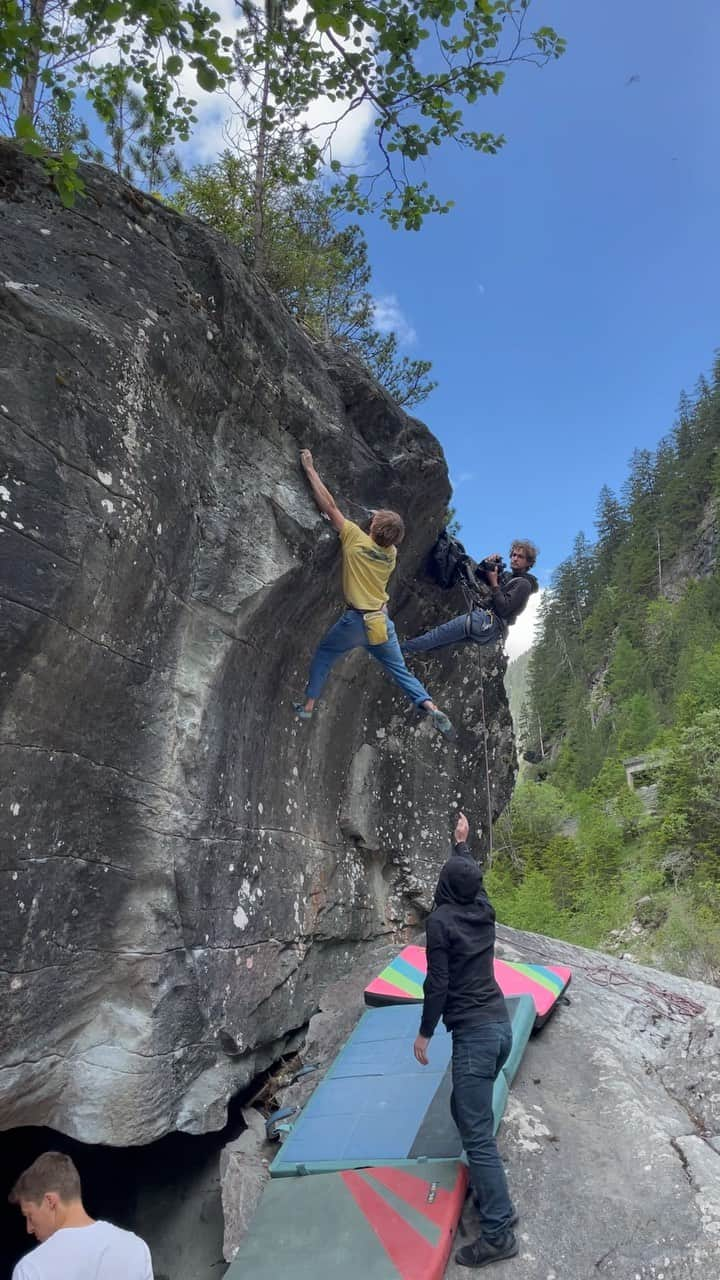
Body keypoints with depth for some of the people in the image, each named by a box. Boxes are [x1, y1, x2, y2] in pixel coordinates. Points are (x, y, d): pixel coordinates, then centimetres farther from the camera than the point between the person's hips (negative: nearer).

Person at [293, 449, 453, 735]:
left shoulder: (356, 539, -12)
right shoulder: (391, 553, 2)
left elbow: (329, 505, -8)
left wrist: (309, 468, -2)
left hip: (355, 621, -4)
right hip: (382, 622, 4)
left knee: (323, 654, 18)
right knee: (400, 670, 12)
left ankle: (308, 706, 15)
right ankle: (432, 709, 1)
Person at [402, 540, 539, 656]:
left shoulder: (523, 585, -4)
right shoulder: (507, 576, 22)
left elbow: (503, 609, -17)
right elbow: (476, 577, 23)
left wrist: (494, 584, -12)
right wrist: (485, 564, 5)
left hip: (489, 623, -9)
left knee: (439, 633, -14)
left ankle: (401, 648, -14)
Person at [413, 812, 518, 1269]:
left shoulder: (441, 920, -16)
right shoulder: (484, 910, 2)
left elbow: (437, 984, -15)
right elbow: (473, 874, 24)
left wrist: (424, 1033, -3)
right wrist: (463, 842, 39)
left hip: (474, 1033, -8)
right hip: (501, 1025, 8)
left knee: (477, 1131, -1)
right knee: (467, 1110, 22)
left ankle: (499, 1232, 5)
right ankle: (491, 1193, 31)